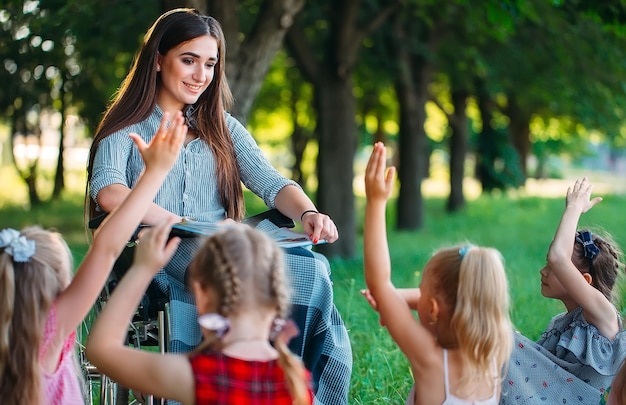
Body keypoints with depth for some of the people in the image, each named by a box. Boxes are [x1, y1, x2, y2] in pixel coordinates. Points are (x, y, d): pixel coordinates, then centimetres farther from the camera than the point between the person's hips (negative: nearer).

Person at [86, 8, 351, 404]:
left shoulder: (222, 128, 25)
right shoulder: (127, 130, 11)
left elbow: (271, 182, 9)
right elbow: (108, 192, -11)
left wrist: (308, 213, -14)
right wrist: (177, 223, -25)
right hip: (160, 263, -4)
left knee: (312, 268, -32)